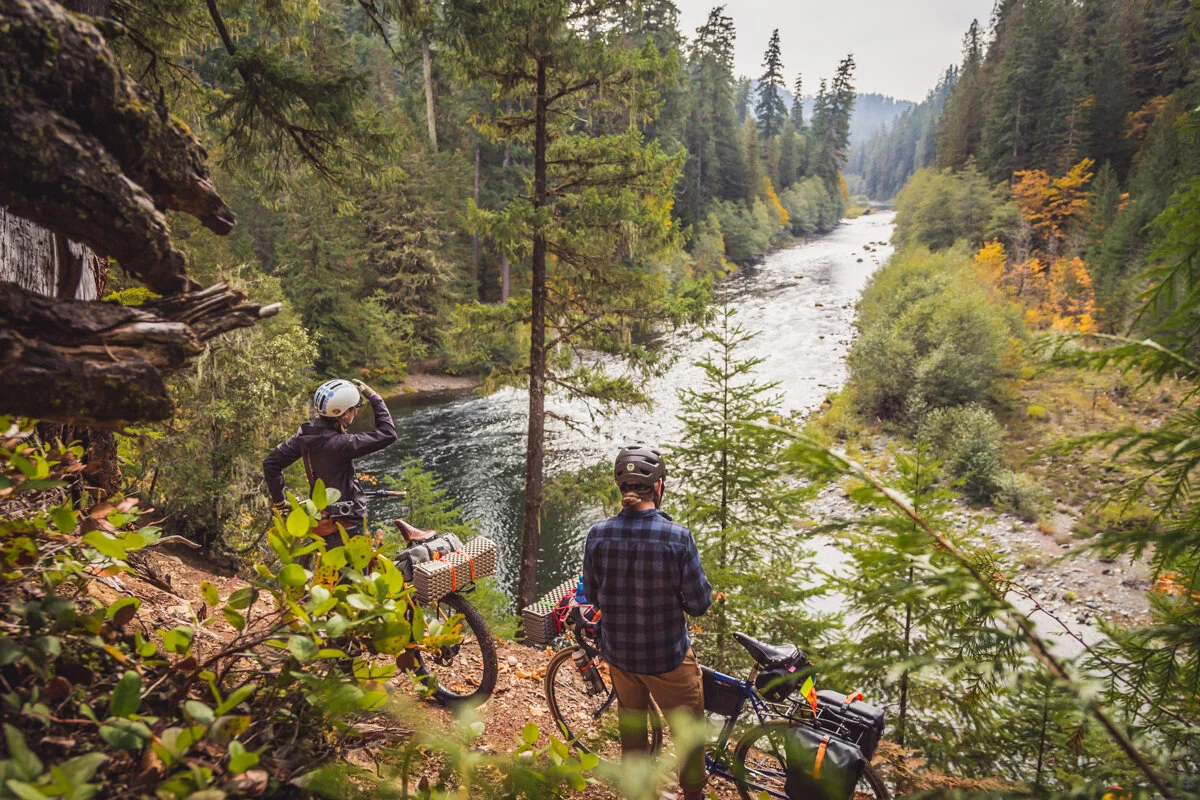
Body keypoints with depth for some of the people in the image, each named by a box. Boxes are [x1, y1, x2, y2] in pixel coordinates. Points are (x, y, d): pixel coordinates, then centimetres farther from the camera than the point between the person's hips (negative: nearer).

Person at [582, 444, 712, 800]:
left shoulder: (598, 534, -16)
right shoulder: (677, 536, -25)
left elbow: (591, 594, -2)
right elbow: (699, 603, -16)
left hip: (616, 650, 4)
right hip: (666, 655, -3)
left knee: (632, 724, 28)